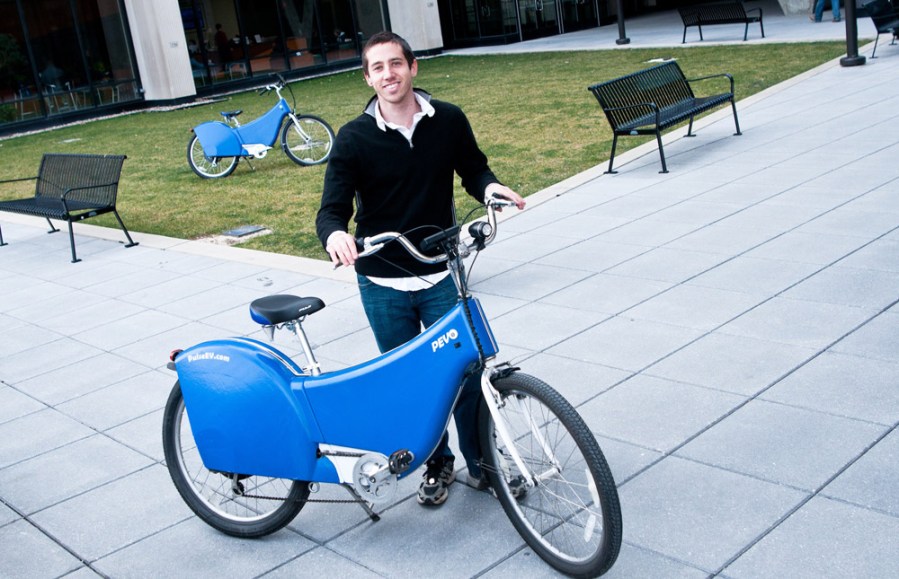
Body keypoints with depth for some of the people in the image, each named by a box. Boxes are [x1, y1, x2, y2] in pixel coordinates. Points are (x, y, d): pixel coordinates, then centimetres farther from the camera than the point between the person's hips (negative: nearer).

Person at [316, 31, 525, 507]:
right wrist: (334, 234, -35)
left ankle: (479, 462, 22)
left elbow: (472, 168, 12)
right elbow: (332, 208, -12)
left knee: (467, 370, 0)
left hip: (440, 276, 1)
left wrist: (489, 186, -12)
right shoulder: (354, 138, -8)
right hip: (382, 286, -1)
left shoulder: (448, 120, -2)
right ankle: (437, 463, 31)